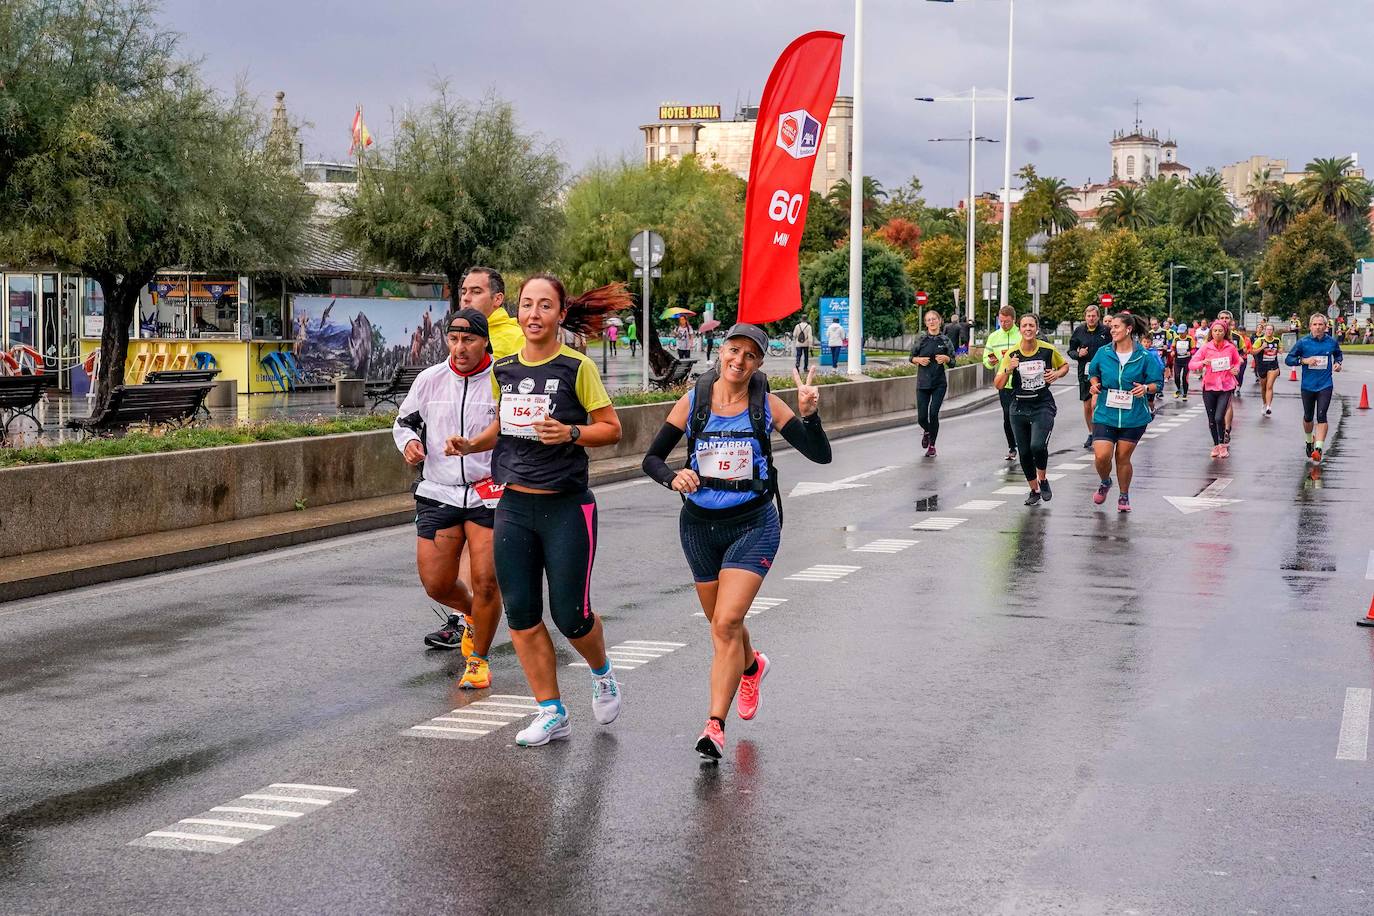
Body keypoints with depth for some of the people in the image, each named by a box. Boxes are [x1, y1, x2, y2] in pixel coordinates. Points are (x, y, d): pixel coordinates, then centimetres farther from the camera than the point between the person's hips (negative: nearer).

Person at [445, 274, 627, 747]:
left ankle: (602, 674, 32)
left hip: (566, 506, -5)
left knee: (569, 615, -1)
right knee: (521, 614, 2)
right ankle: (552, 713, 14)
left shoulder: (577, 367, -8)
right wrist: (472, 444, 3)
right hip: (514, 505, 5)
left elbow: (611, 427, -5)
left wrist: (570, 433, -21)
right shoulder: (503, 370, 7)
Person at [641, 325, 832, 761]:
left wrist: (809, 414, -27)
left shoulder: (767, 405, -6)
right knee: (722, 624, 18)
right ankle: (751, 666, 52)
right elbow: (651, 458, 1)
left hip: (753, 525, -3)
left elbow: (821, 455, -9)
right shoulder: (693, 402, -4)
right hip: (699, 524, 3)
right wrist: (673, 477, -21)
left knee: (726, 624, -17)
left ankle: (715, 725, -14)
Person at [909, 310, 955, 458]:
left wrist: (946, 358, -14)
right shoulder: (921, 339, 3)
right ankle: (926, 431, 35)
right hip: (923, 383, 1)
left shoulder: (945, 340, 2)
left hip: (939, 384, -1)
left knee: (933, 413, -10)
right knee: (921, 417, -1)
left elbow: (953, 361, 7)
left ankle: (932, 445, 5)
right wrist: (919, 360, -11)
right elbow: (912, 358, 10)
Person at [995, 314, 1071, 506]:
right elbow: (998, 384, -4)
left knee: (1038, 445, -22)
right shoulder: (1012, 354, -4)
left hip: (1043, 405, -2)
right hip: (1019, 408, 2)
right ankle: (1034, 490, 27)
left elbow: (1065, 365, 16)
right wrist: (1008, 370, -23)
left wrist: (1057, 374, -6)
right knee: (1024, 452, 7)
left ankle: (1043, 480, 6)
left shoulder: (1048, 350, -4)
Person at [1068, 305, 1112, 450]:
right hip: (1084, 372, 3)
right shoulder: (1079, 331, 3)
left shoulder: (1106, 331, -3)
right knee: (1087, 406, 11)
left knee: (1095, 404, -18)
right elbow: (1071, 350, 10)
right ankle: (1091, 434, 29)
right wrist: (1078, 354, -10)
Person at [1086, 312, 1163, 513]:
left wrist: (1146, 388, -20)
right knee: (1101, 456, -11)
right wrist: (1095, 384, -3)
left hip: (1134, 417, -1)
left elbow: (1157, 383, 0)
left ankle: (1124, 496, 28)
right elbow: (1093, 373, 18)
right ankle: (1105, 483, 22)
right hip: (1105, 415, 1)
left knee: (1123, 458, 6)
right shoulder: (1103, 353, 1)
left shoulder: (1144, 357, -5)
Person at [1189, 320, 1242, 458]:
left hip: (1225, 386, -1)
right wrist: (1203, 362, -24)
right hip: (1209, 387, 1)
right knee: (1211, 419, 8)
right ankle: (1216, 445, 26)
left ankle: (1222, 444, 5)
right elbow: (1191, 364, -5)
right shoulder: (1205, 347, -2)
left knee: (1219, 417, -14)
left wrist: (1236, 369, -3)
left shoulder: (1231, 348, 1)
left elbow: (1237, 362, 19)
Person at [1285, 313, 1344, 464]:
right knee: (1308, 417, 16)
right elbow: (1288, 359, -2)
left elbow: (1338, 354, 20)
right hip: (1308, 385, 1)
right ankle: (1308, 441, 42)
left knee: (1321, 416, -15)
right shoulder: (1303, 342, -7)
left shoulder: (1332, 342, -2)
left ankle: (1318, 448, -20)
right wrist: (1304, 361, -18)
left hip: (1325, 385, -1)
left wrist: (1338, 363, -2)